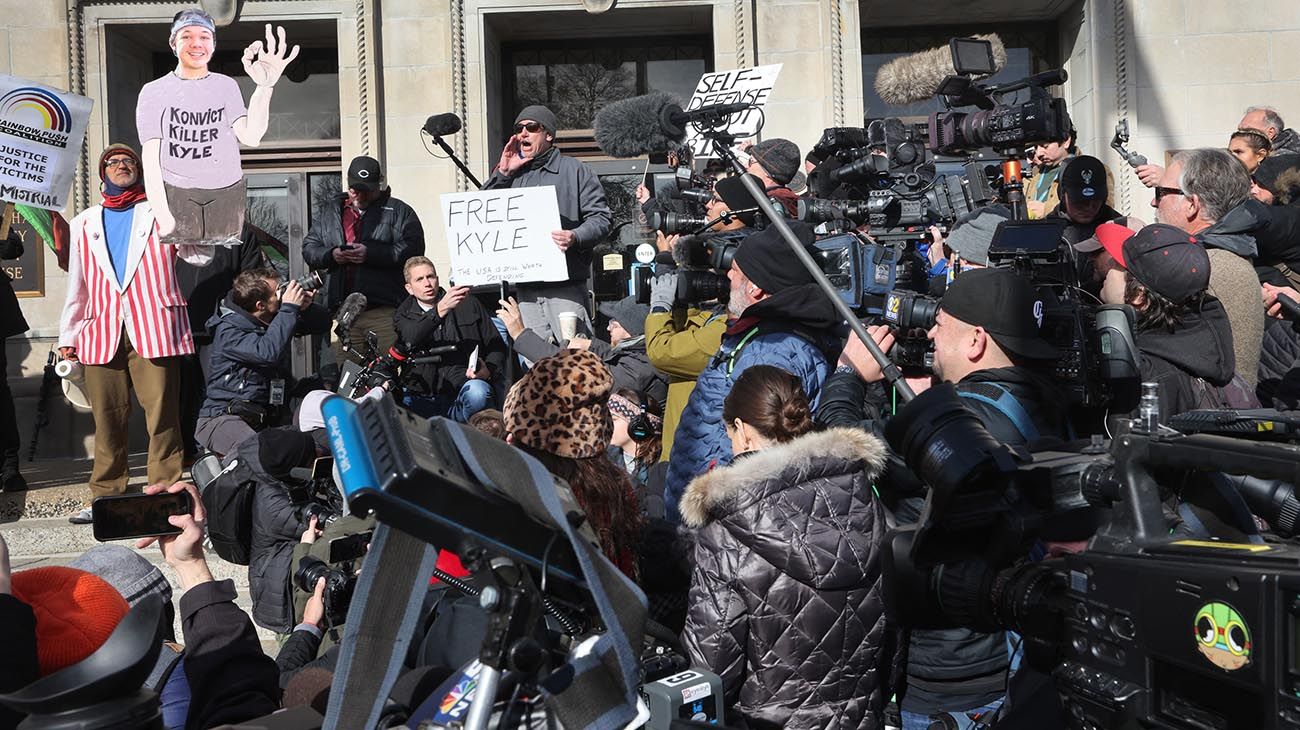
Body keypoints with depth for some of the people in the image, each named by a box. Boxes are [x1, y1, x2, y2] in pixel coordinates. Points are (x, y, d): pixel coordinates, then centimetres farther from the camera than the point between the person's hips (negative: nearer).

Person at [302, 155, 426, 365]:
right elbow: (308, 248, 19)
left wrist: (371, 253, -13)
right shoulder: (330, 214, 23)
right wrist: (331, 255, -3)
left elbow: (412, 248, -6)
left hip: (384, 310, -4)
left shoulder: (398, 211, 8)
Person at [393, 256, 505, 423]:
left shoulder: (468, 304, 16)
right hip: (423, 399, 0)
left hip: (462, 390, 0)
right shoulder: (404, 315, 15)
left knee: (477, 391, -37)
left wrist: (489, 370, -7)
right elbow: (411, 338, -11)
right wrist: (440, 310, -26)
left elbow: (497, 346, 15)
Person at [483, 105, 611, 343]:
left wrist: (575, 237, -22)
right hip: (525, 289, 5)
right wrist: (502, 173, 5)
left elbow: (600, 218, -2)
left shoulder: (575, 171, 6)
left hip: (566, 285, -5)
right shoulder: (512, 176, 20)